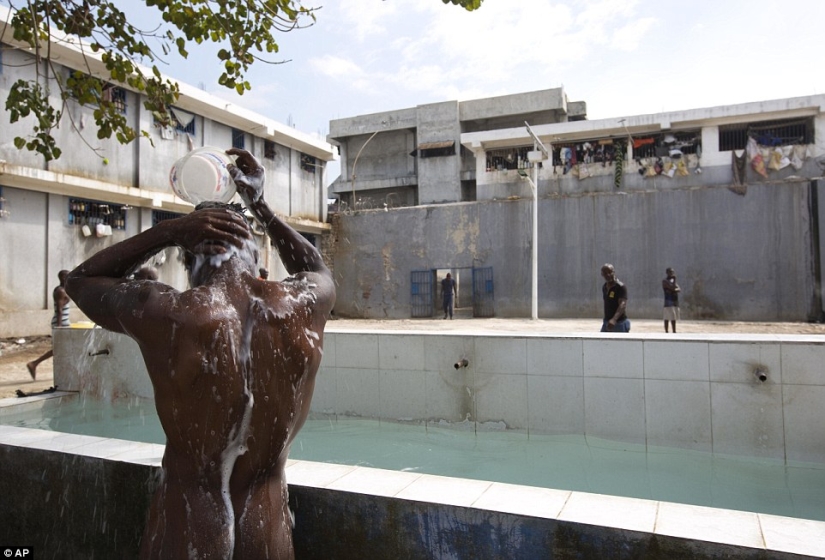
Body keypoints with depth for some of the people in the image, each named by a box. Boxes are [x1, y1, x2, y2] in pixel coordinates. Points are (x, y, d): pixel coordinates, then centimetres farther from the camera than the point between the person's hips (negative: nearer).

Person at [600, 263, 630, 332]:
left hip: (620, 323, -7)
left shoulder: (621, 287, -15)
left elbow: (622, 305, -28)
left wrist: (614, 319, -43)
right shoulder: (604, 287, 9)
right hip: (606, 323, 7)